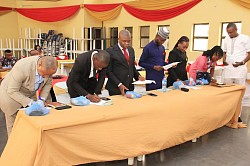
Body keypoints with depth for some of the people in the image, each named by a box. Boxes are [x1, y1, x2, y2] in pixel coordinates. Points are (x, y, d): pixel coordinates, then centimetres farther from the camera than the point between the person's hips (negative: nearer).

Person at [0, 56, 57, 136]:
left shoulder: (48, 67, -19)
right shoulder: (22, 67, -36)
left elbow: (48, 83, 0)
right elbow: (12, 91, -28)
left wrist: (42, 98, -12)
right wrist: (29, 102, -32)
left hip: (29, 94, 5)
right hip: (10, 94, -5)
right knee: (14, 126, 4)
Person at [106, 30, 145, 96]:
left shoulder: (131, 50, 11)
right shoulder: (110, 51, -8)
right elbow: (108, 71, -10)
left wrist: (138, 76, 1)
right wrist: (119, 84, -18)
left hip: (129, 87, 5)